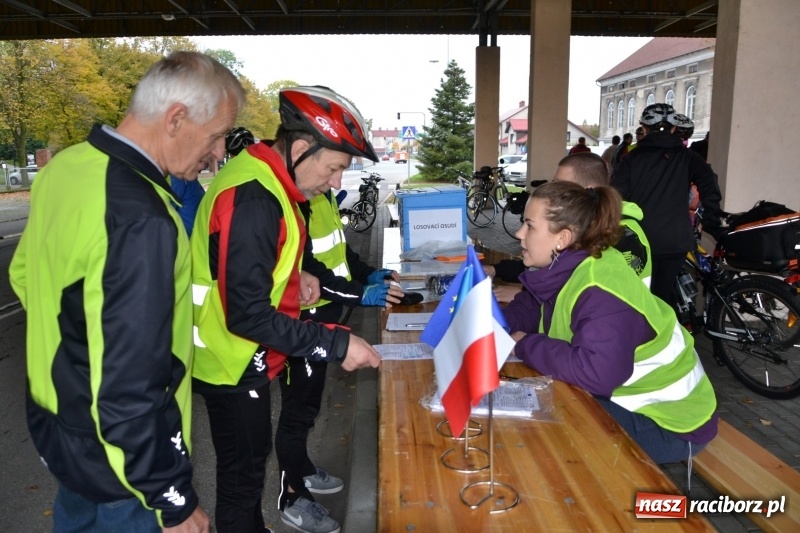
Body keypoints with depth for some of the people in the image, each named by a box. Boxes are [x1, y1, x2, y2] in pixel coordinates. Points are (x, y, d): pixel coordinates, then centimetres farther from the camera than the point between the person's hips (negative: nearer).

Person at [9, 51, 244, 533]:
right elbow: (130, 388, -32)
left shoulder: (65, 167, -4)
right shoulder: (141, 219, -32)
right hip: (117, 453, -8)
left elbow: (25, 275, 11)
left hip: (53, 418, 8)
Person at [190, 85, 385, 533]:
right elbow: (249, 315, -29)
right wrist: (337, 344, -27)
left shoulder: (263, 180, 3)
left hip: (244, 358, 10)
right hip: (233, 365, -10)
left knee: (253, 457, 26)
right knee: (242, 474, 9)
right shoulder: (253, 200, -28)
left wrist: (294, 276, -1)